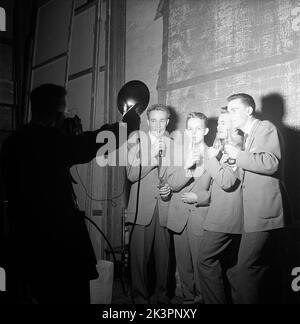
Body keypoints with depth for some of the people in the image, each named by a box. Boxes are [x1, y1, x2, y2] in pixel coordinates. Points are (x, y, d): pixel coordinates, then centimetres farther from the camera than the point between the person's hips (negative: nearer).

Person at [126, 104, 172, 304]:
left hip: (165, 207, 2)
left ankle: (162, 295, 25)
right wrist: (153, 156, -15)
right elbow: (131, 175, -5)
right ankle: (140, 296, 19)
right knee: (140, 255, 1)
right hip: (142, 207, -1)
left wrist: (171, 187, -6)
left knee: (164, 254, 7)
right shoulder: (136, 140, 4)